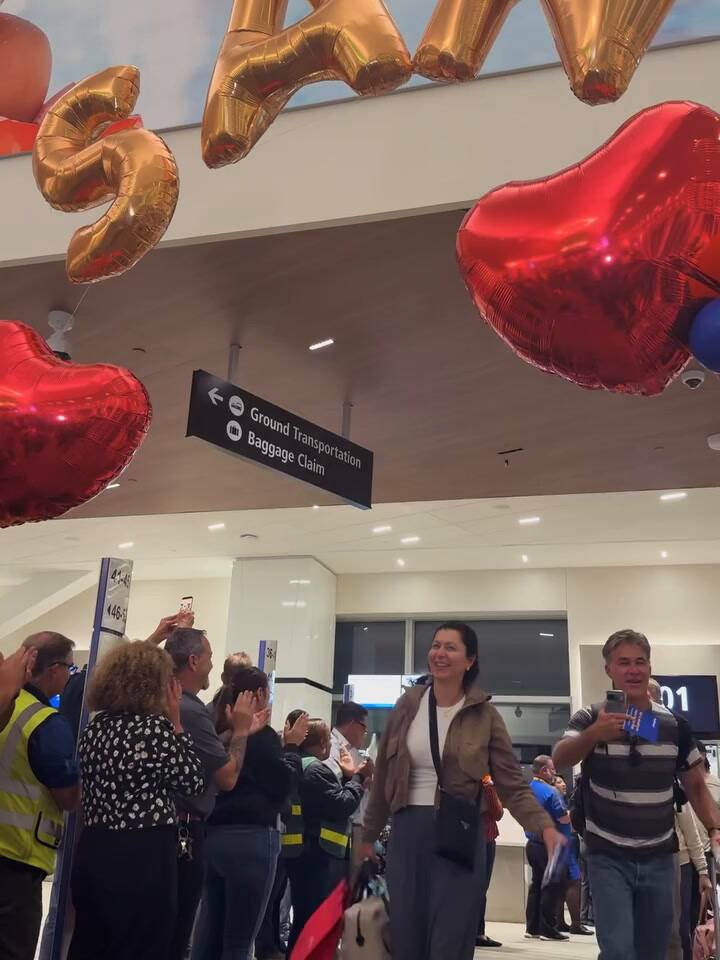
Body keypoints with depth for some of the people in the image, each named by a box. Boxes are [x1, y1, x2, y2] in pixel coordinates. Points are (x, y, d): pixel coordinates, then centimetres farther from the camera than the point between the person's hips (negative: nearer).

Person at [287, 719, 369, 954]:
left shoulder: (299, 766, 16)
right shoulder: (315, 770, -18)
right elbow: (342, 806, -18)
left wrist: (346, 775, 12)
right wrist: (358, 777, -7)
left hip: (305, 852, 11)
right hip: (317, 855, -11)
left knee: (304, 918, 16)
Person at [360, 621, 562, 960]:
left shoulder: (484, 715, -5)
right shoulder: (408, 704, 3)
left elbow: (513, 785, -5)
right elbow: (384, 776, 10)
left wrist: (545, 827, -22)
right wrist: (369, 836, 15)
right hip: (406, 833, 3)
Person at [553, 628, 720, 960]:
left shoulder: (675, 725, 0)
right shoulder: (591, 719, -9)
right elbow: (560, 758, -26)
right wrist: (593, 735, -46)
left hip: (658, 859, 3)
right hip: (608, 858, -3)